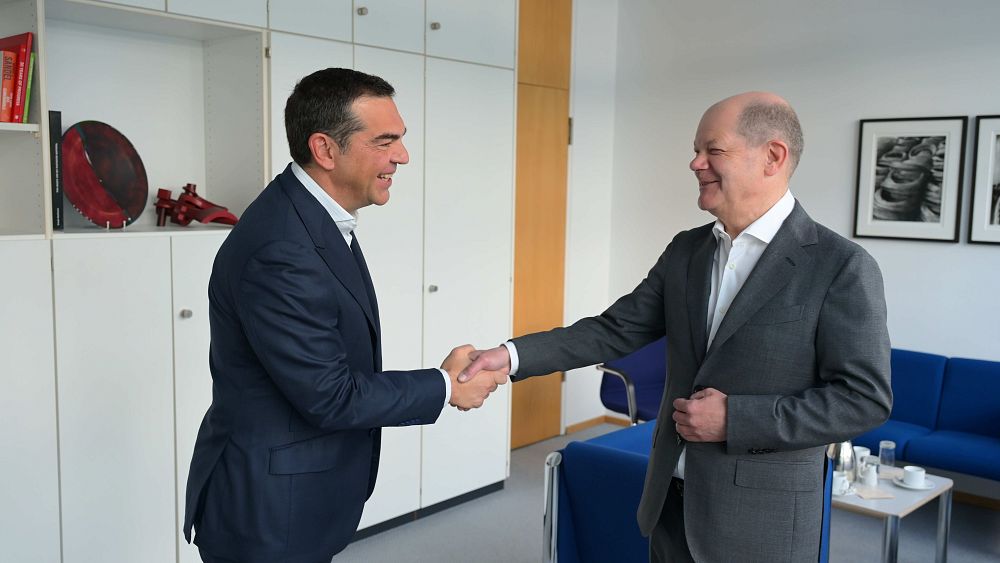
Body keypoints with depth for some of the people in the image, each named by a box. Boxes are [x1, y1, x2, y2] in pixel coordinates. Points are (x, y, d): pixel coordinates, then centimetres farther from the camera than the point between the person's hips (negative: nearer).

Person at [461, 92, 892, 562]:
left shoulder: (841, 267, -13)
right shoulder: (686, 250, 4)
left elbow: (865, 398, -15)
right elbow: (615, 330, 1)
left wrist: (734, 419, -20)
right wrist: (513, 355, -12)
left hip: (761, 515, -5)